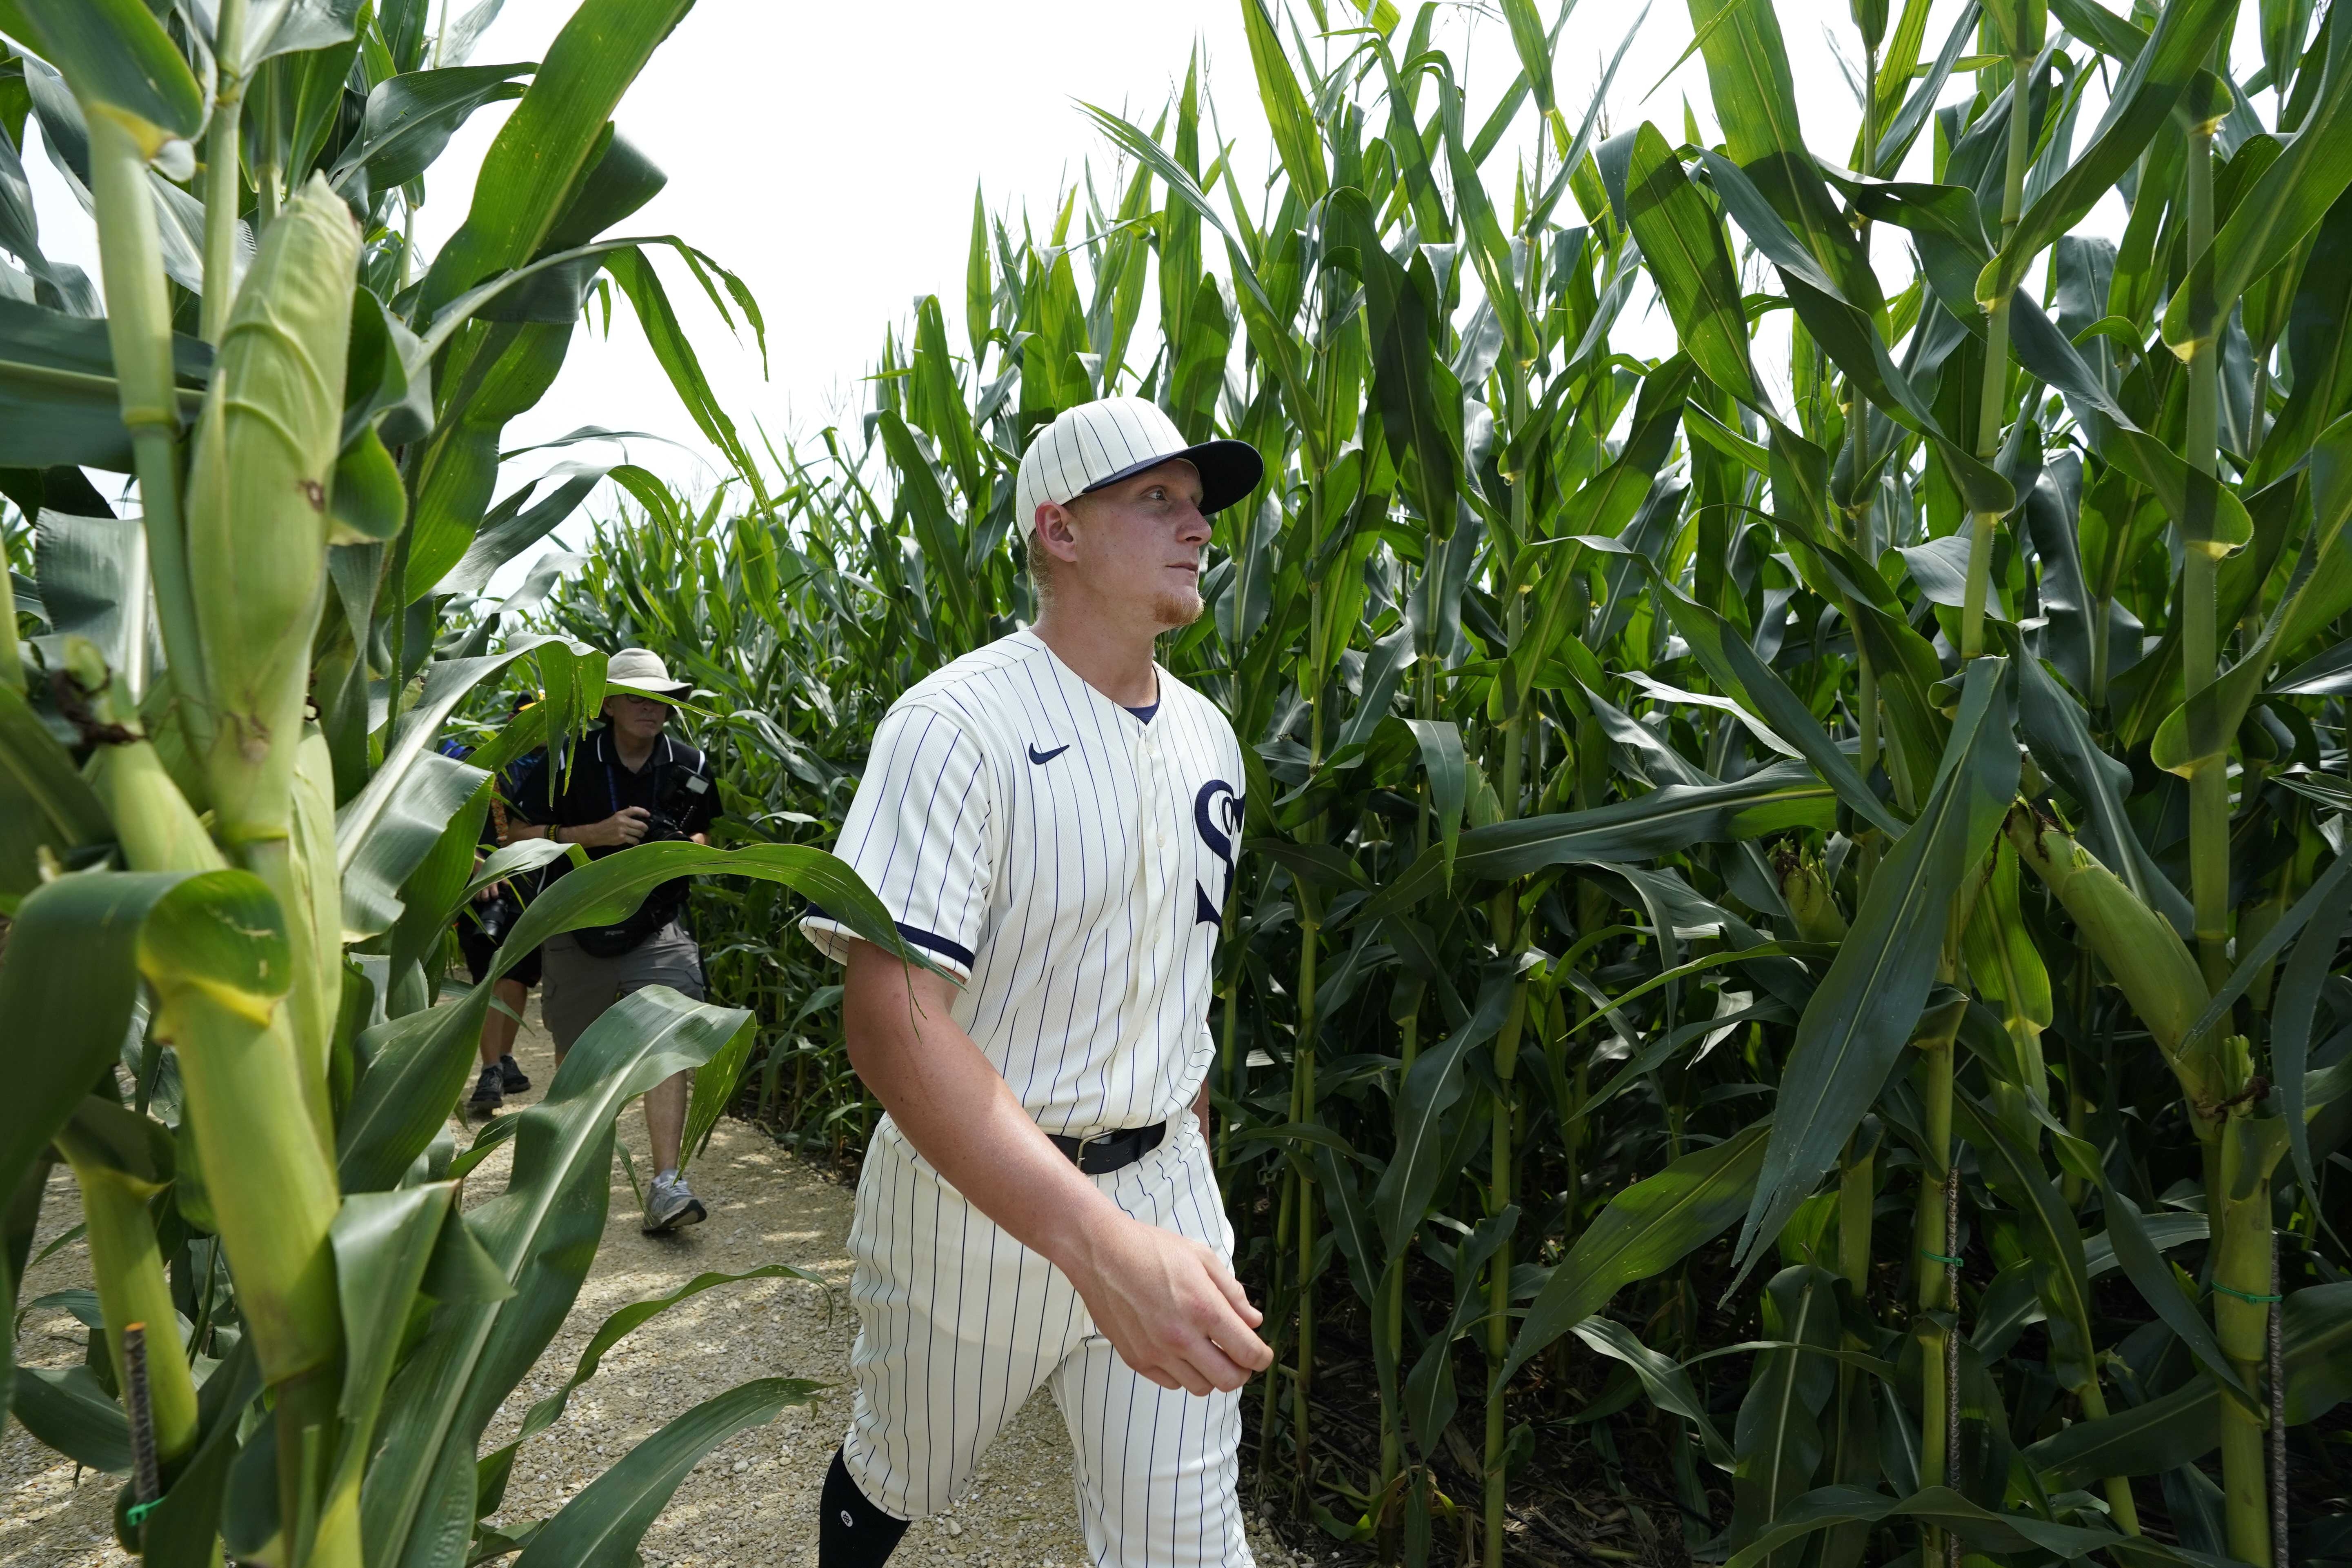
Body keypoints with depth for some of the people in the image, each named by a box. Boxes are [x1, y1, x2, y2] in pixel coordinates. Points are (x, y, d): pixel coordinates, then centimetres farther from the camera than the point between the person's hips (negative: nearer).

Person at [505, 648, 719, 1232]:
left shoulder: (691, 767, 1)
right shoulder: (566, 762, -7)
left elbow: (704, 833, 17)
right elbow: (521, 836, -7)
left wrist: (690, 845, -7)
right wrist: (596, 833, -21)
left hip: (658, 930, 0)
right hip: (577, 930, 0)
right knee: (576, 1052, 14)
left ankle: (666, 1184, -13)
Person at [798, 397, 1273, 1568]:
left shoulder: (1206, 736, 4)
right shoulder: (958, 724, -20)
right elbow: (891, 1016, -29)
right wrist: (1096, 1242, -40)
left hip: (1161, 1188, 5)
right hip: (971, 1195, -4)